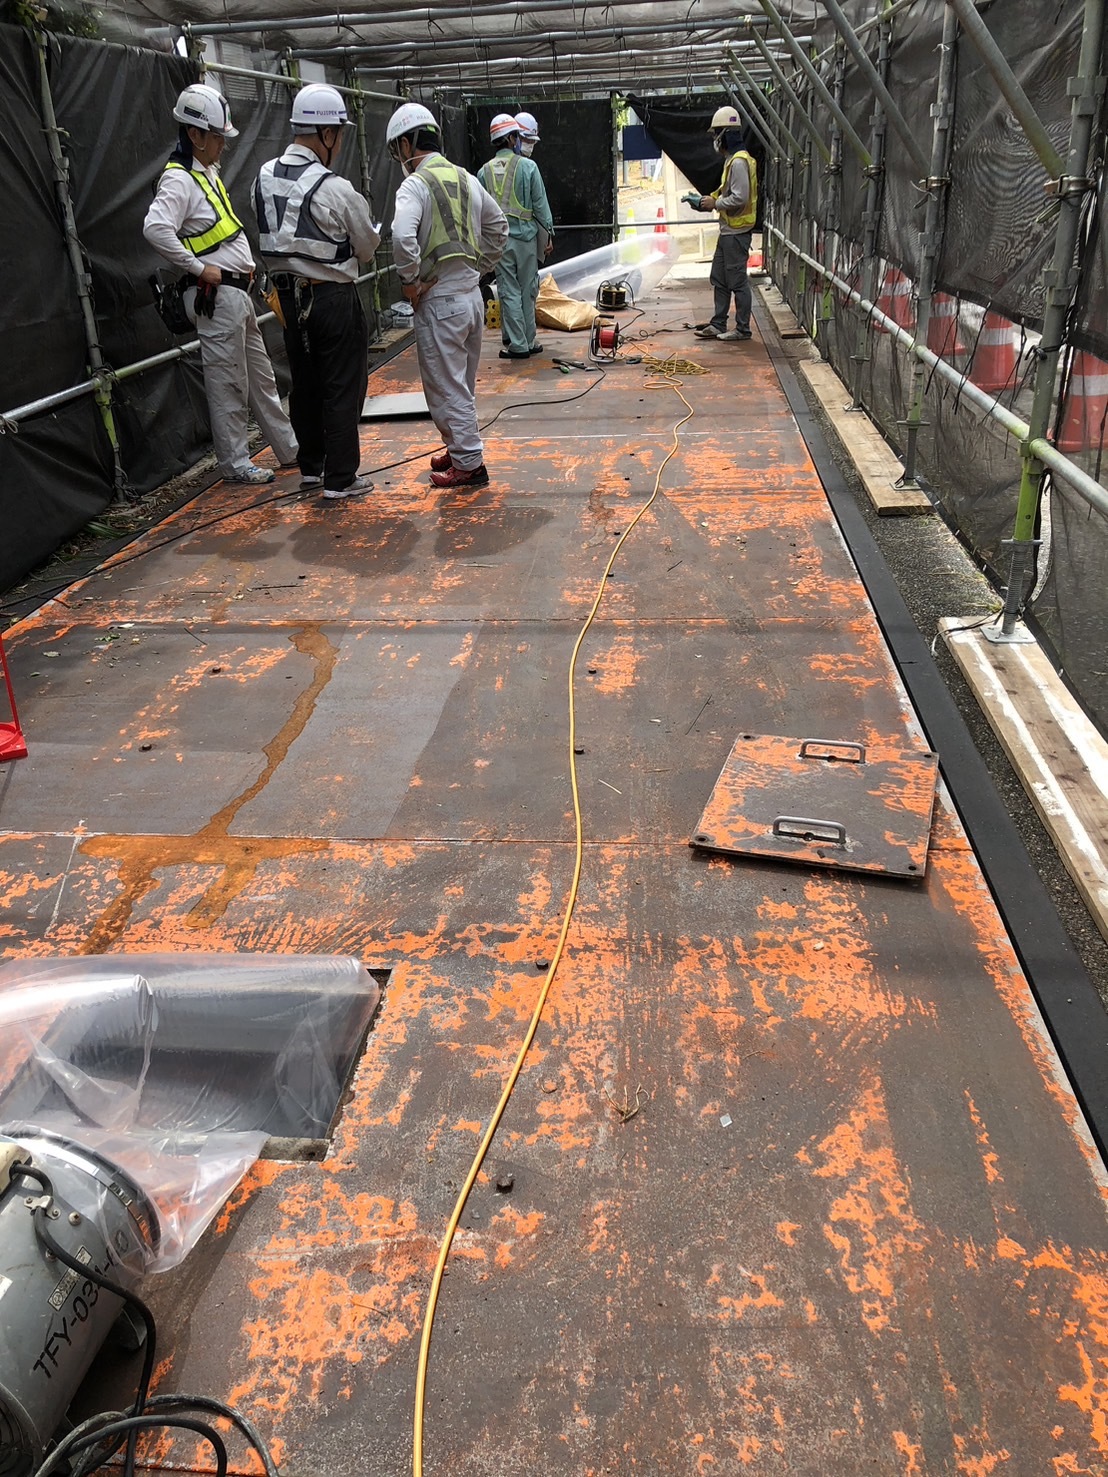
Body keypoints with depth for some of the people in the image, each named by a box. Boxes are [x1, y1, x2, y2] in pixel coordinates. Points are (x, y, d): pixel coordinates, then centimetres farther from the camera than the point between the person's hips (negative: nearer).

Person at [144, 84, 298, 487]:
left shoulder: (209, 172, 15)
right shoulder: (179, 180, -14)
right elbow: (155, 228, -29)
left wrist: (246, 265, 15)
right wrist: (198, 268, -23)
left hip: (238, 291, 10)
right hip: (216, 296, -10)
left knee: (261, 376, 16)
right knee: (228, 384, -3)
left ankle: (289, 449, 26)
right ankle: (235, 464, 7)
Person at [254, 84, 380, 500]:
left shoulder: (265, 177, 1)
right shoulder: (335, 189, -18)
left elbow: (268, 234, 9)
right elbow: (367, 247, -6)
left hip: (289, 294, 7)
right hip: (333, 297, -7)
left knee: (304, 383, 17)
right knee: (342, 387, 2)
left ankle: (311, 466, 28)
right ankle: (340, 478, 5)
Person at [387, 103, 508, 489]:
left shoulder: (415, 185, -13)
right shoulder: (466, 179, 10)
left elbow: (402, 238, -28)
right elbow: (498, 228, 20)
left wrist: (410, 282, -14)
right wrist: (477, 269, 18)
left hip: (439, 301, -8)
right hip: (472, 295, 8)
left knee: (447, 388, 1)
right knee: (462, 384, 19)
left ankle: (469, 465, 4)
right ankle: (458, 449, 32)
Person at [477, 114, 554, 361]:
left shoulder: (484, 171, 3)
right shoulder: (528, 166, -5)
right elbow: (540, 204, -3)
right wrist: (549, 233, 4)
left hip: (498, 238, 2)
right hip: (525, 235, -2)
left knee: (508, 292, 3)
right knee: (527, 290, 8)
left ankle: (517, 344, 2)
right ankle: (529, 341, 14)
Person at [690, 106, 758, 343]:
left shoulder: (739, 162, -17)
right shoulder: (732, 160, 15)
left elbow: (740, 198, -24)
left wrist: (715, 203, -14)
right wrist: (708, 200, 10)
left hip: (736, 233, -11)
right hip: (728, 232, 11)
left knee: (737, 281, -5)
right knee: (719, 279, 15)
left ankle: (742, 329, 2)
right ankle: (718, 325, 22)